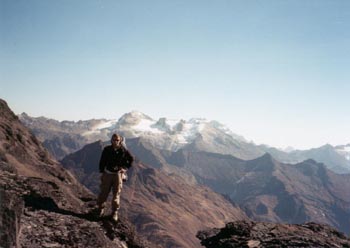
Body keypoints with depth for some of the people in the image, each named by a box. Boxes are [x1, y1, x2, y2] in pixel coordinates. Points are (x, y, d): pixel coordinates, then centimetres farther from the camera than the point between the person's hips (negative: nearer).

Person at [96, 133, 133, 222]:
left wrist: (125, 168, 0)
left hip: (118, 174, 0)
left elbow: (131, 159, 7)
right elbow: (102, 161, 4)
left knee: (116, 194, 4)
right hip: (107, 173, 1)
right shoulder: (107, 149, -7)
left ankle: (115, 212, 15)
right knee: (103, 192, 4)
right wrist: (101, 172, 3)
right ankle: (101, 209, 22)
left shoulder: (123, 150, -8)